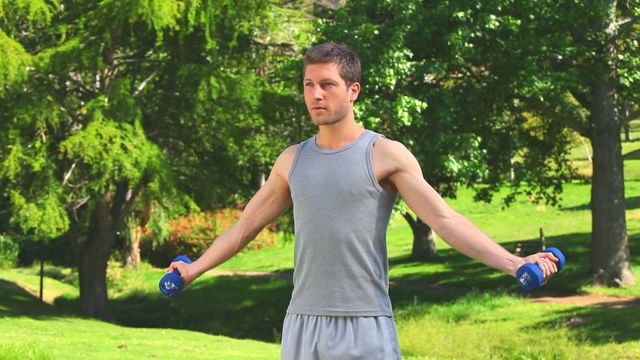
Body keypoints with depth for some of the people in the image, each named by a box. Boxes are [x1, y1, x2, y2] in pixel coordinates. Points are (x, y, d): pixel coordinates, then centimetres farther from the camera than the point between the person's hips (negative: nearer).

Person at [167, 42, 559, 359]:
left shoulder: (386, 155, -2)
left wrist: (513, 262, -16)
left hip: (365, 327, -5)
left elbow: (444, 219, -7)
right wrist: (195, 269, 28)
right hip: (303, 323, 5)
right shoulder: (292, 160, 12)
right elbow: (247, 224, 23)